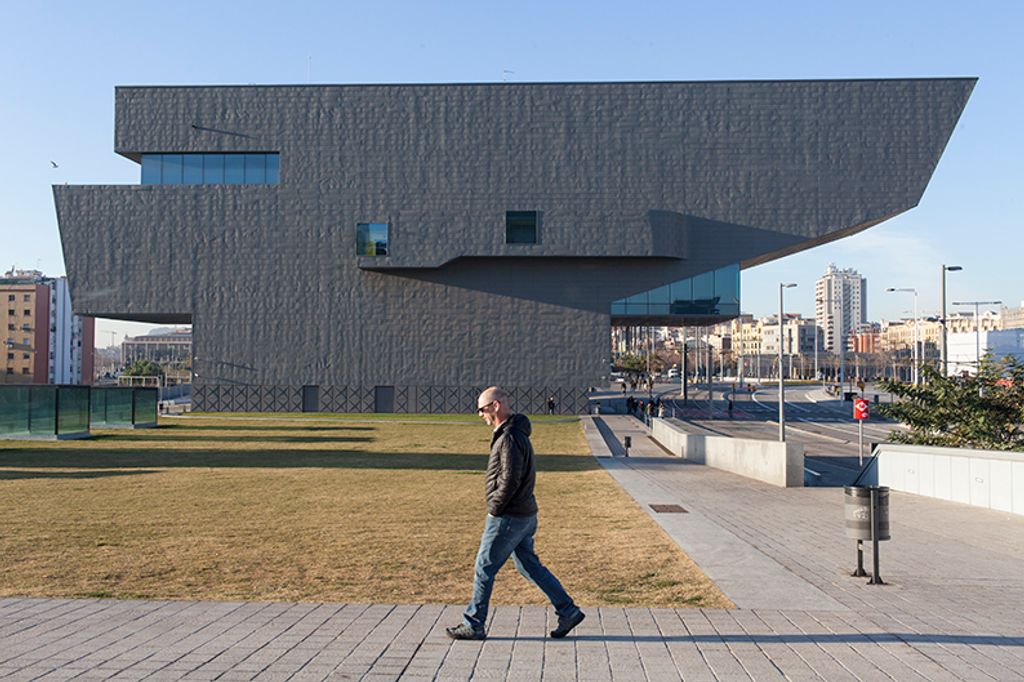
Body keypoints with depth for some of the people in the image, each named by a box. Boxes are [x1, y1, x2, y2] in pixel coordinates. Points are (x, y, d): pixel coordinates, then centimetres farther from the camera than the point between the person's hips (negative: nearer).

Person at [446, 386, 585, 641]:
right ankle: (568, 611, 18)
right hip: (524, 515, 10)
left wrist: (493, 509, -13)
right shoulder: (514, 433, 13)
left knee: (484, 569, 1)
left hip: (509, 517, -10)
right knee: (529, 566, 16)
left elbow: (510, 481, -24)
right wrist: (496, 509, 14)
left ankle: (473, 625, 12)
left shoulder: (510, 438, -19)